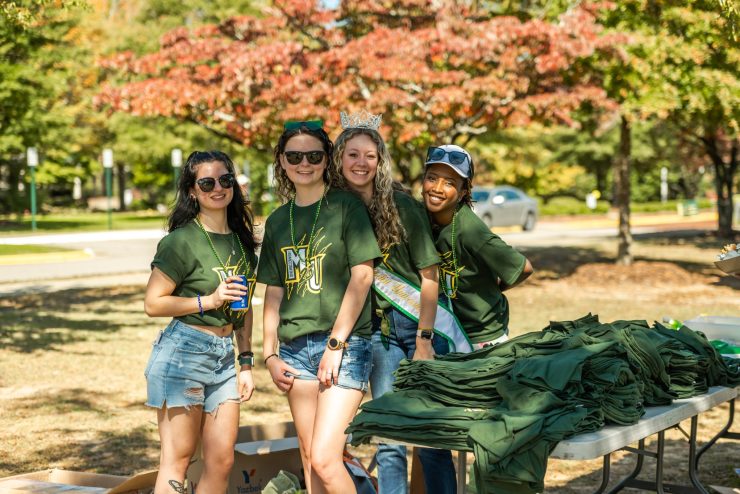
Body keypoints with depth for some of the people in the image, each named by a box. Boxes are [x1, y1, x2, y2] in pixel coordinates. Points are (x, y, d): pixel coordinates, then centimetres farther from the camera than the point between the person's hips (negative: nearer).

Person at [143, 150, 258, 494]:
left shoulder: (241, 239, 12)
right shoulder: (182, 241, -9)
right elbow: (153, 303, -10)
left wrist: (246, 362, 14)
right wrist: (209, 300, -17)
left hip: (224, 356, 7)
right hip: (183, 352, -7)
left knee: (222, 461, 7)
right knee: (177, 461, -2)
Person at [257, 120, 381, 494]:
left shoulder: (346, 206, -2)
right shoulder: (277, 221, 13)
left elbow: (362, 275, -9)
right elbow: (273, 292, 16)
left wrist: (336, 343, -13)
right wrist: (270, 354, 9)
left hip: (345, 343, -5)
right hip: (295, 347, 6)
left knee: (324, 459, -13)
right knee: (309, 459, 8)